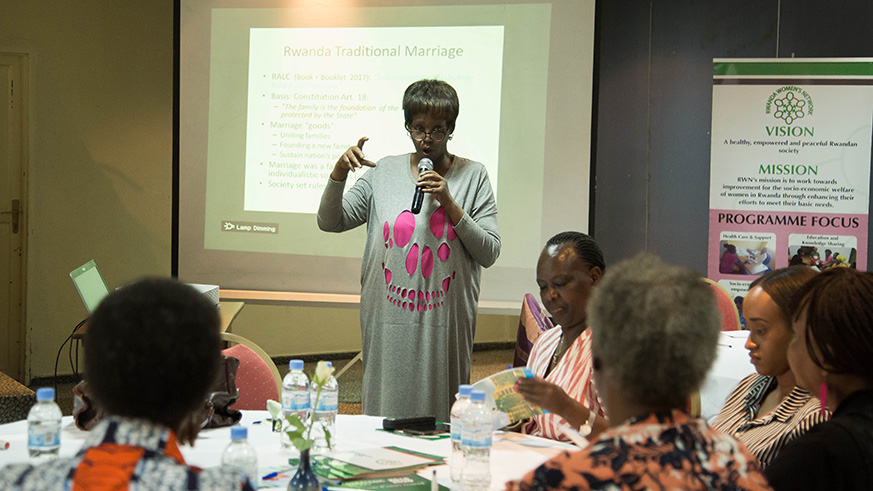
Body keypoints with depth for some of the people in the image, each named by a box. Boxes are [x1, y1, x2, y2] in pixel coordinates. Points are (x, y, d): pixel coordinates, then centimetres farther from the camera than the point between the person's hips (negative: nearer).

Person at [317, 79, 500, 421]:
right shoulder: (384, 173, 9)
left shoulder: (473, 177, 5)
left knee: (440, 414, 3)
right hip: (389, 322, 1)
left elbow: (489, 253, -1)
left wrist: (449, 204, -11)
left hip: (445, 322, -1)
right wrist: (339, 173, -10)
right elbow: (329, 222, 6)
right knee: (384, 410, 4)